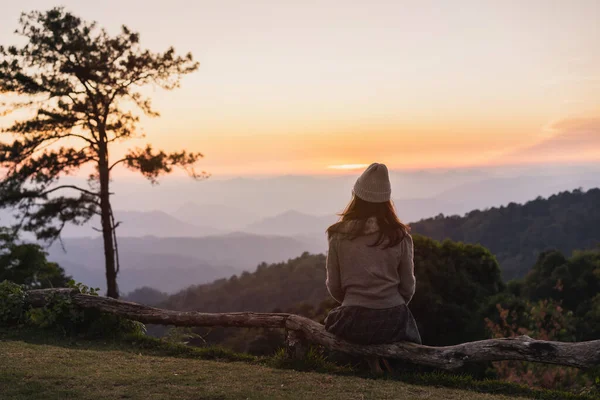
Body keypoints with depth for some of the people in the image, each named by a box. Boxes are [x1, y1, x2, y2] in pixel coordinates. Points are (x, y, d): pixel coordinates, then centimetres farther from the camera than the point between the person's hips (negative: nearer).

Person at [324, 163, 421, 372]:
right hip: (393, 320, 2)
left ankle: (369, 362, 10)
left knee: (331, 320, 34)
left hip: (354, 322, -2)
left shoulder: (339, 235, -3)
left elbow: (334, 286, 1)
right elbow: (408, 286, 3)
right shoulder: (400, 235, -3)